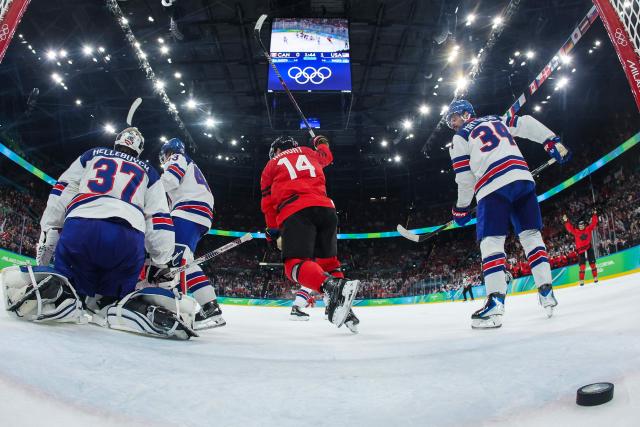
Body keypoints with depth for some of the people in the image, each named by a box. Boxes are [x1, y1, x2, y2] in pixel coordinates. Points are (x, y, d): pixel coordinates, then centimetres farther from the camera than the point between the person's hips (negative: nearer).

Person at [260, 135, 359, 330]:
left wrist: (273, 232, 31)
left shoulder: (271, 165, 24)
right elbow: (327, 156, 51)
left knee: (296, 264, -13)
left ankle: (335, 287, -41)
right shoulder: (308, 152, 29)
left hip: (295, 212, -4)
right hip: (325, 208, 4)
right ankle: (344, 307, 4)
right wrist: (321, 142, 71)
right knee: (328, 260, 17)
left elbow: (268, 203, 22)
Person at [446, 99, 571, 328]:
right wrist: (553, 142, 11)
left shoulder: (459, 139, 12)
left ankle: (495, 302, -19)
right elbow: (527, 124, 13)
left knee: (491, 242, -8)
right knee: (531, 235, 12)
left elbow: (465, 179, 9)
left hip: (493, 187, -5)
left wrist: (462, 209, 18)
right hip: (522, 178, 6)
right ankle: (546, 291, 8)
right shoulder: (498, 119, 28)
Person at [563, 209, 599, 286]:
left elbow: (594, 223, 1)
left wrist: (594, 215, -6)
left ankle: (595, 277, 23)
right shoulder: (575, 231, -1)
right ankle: (582, 280, 1)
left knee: (592, 263, 9)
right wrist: (566, 221, -21)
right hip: (581, 250, -1)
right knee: (582, 266, -2)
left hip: (589, 248, 1)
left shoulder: (588, 229, 3)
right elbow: (569, 228, -10)